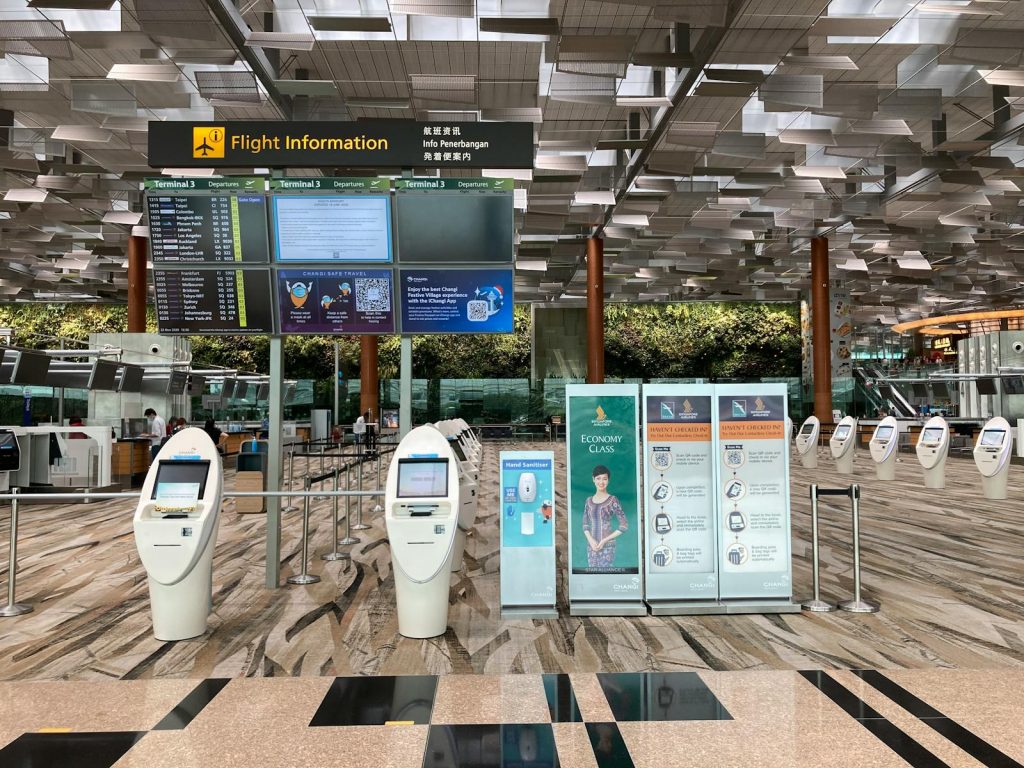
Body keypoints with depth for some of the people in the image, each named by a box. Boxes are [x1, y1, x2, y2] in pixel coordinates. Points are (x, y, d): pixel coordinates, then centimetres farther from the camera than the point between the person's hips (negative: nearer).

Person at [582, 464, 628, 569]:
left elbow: (624, 526, -7)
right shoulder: (589, 501, 9)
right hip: (591, 546, 5)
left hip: (607, 546, -5)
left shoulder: (613, 501, -6)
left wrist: (604, 540, -11)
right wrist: (591, 539, -6)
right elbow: (585, 525, 13)